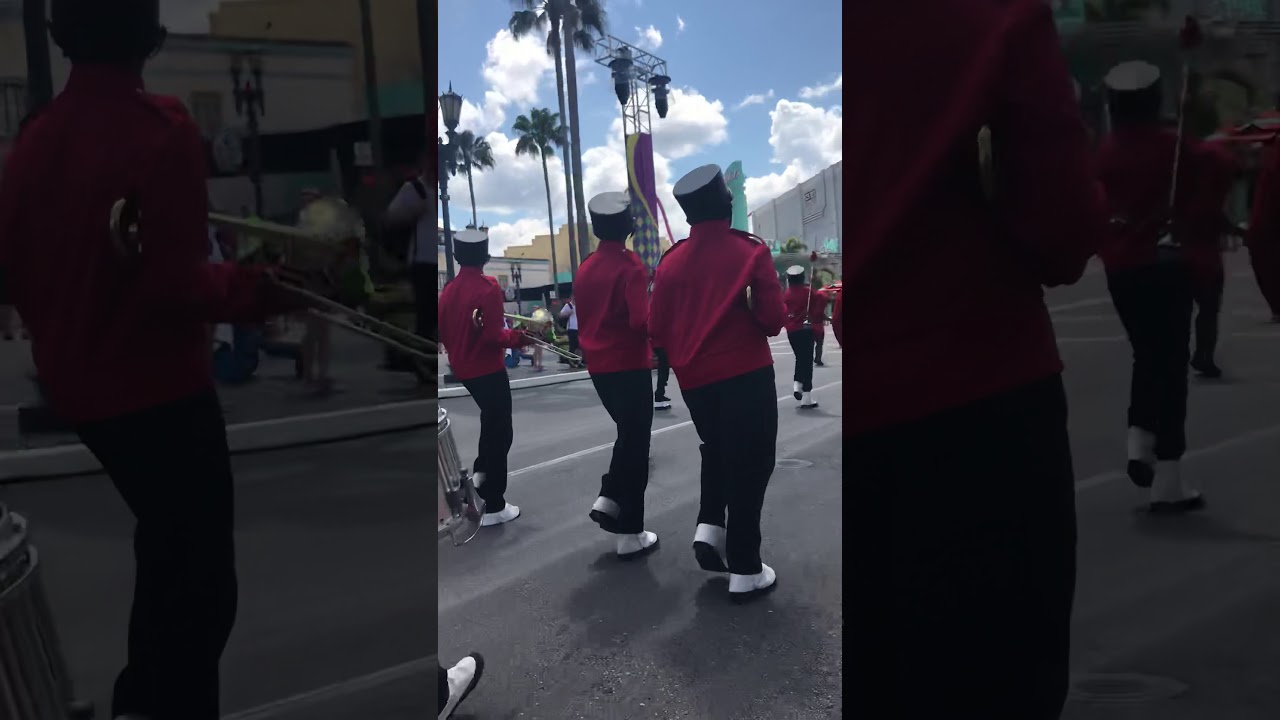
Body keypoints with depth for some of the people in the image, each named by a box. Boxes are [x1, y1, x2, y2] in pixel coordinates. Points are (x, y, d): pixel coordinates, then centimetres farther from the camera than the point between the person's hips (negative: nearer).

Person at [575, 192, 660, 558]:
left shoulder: (585, 268, 8)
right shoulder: (630, 265, -14)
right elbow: (641, 321, -22)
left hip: (598, 367, 7)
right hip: (630, 366, -7)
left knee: (627, 433, 24)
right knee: (635, 443, 2)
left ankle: (608, 500, 14)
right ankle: (631, 535, 6)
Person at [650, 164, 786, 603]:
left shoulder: (670, 262, 2)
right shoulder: (751, 251, -10)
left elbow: (657, 332, 3)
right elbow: (774, 320, -13)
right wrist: (747, 317, 8)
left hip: (695, 381, 5)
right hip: (746, 377, -4)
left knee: (716, 452, 27)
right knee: (749, 464, 4)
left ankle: (708, 529, 13)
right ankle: (745, 570, 7)